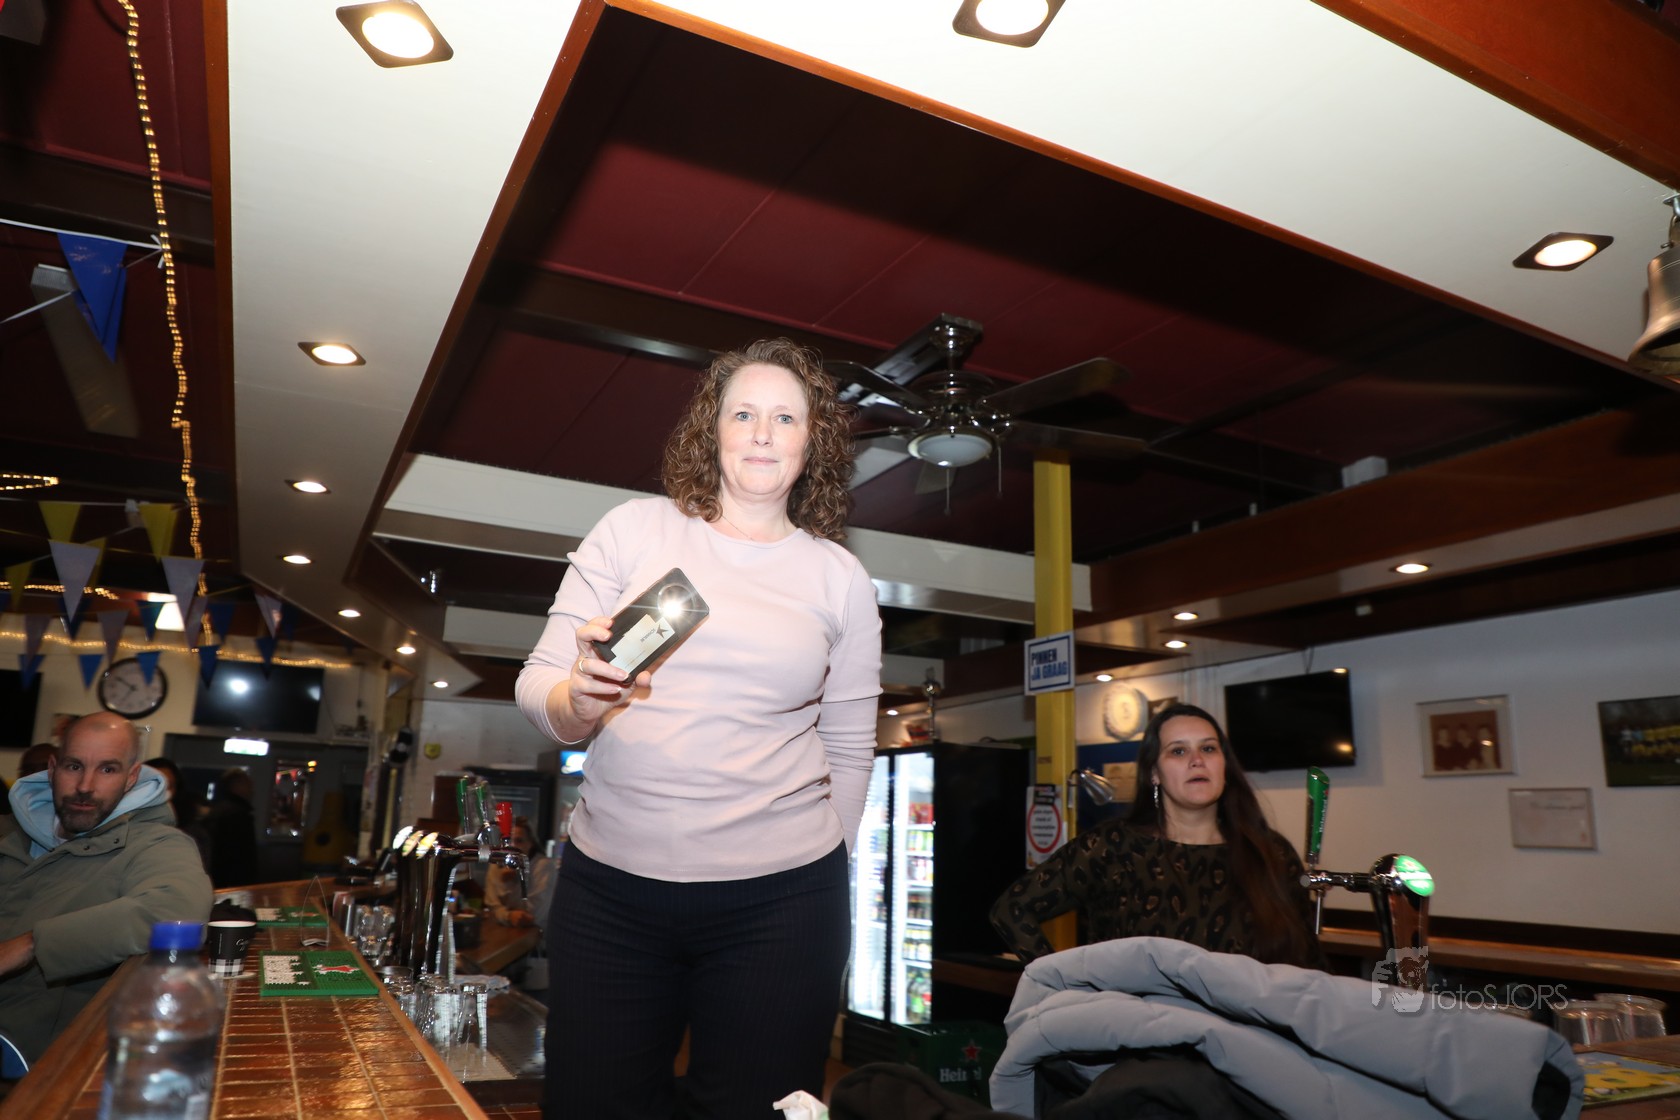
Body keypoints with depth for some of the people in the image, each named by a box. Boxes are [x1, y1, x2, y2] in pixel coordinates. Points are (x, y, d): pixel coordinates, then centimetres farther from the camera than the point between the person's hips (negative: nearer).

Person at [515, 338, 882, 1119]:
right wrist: (578, 698, -20)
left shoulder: (842, 579, 5)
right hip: (609, 885, 0)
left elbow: (848, 749, 10)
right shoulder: (634, 530, 2)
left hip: (778, 897, 0)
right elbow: (537, 685, 1)